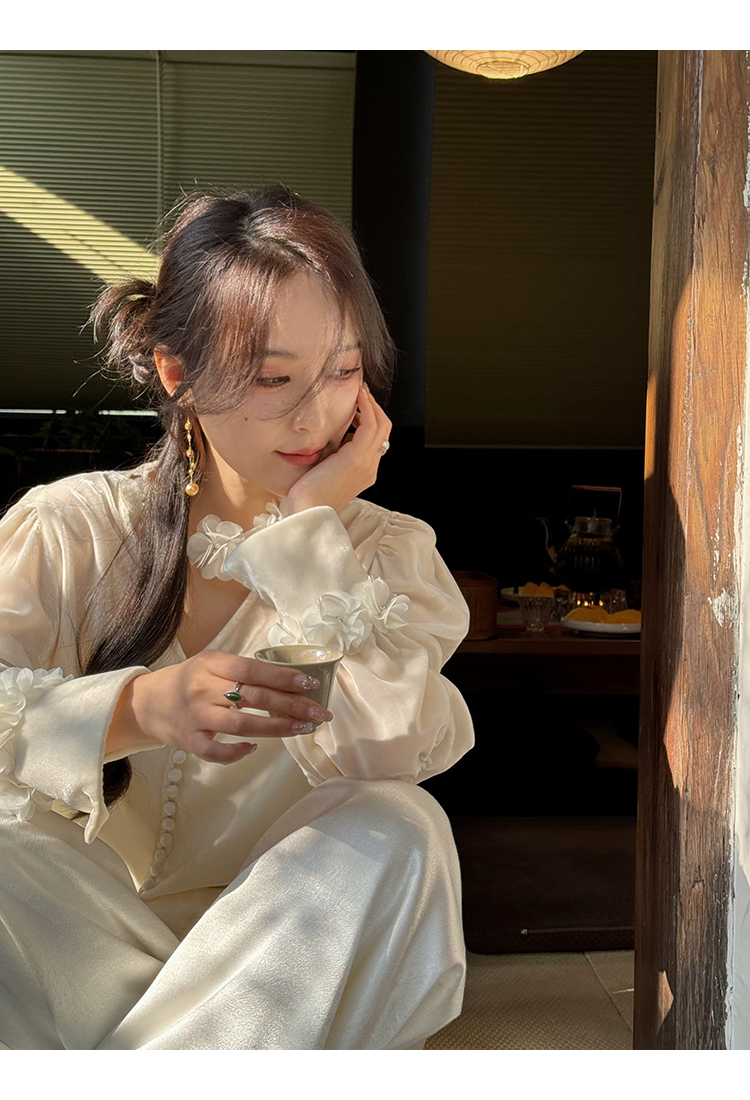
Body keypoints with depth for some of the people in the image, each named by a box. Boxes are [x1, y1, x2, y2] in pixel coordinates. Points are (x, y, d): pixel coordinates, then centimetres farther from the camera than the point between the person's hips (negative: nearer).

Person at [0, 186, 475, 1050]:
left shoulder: (388, 553, 4)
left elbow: (395, 752, -16)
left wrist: (312, 531, -15)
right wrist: (135, 709, -34)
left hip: (272, 944, 2)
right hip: (81, 931, -1)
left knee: (397, 831, -29)